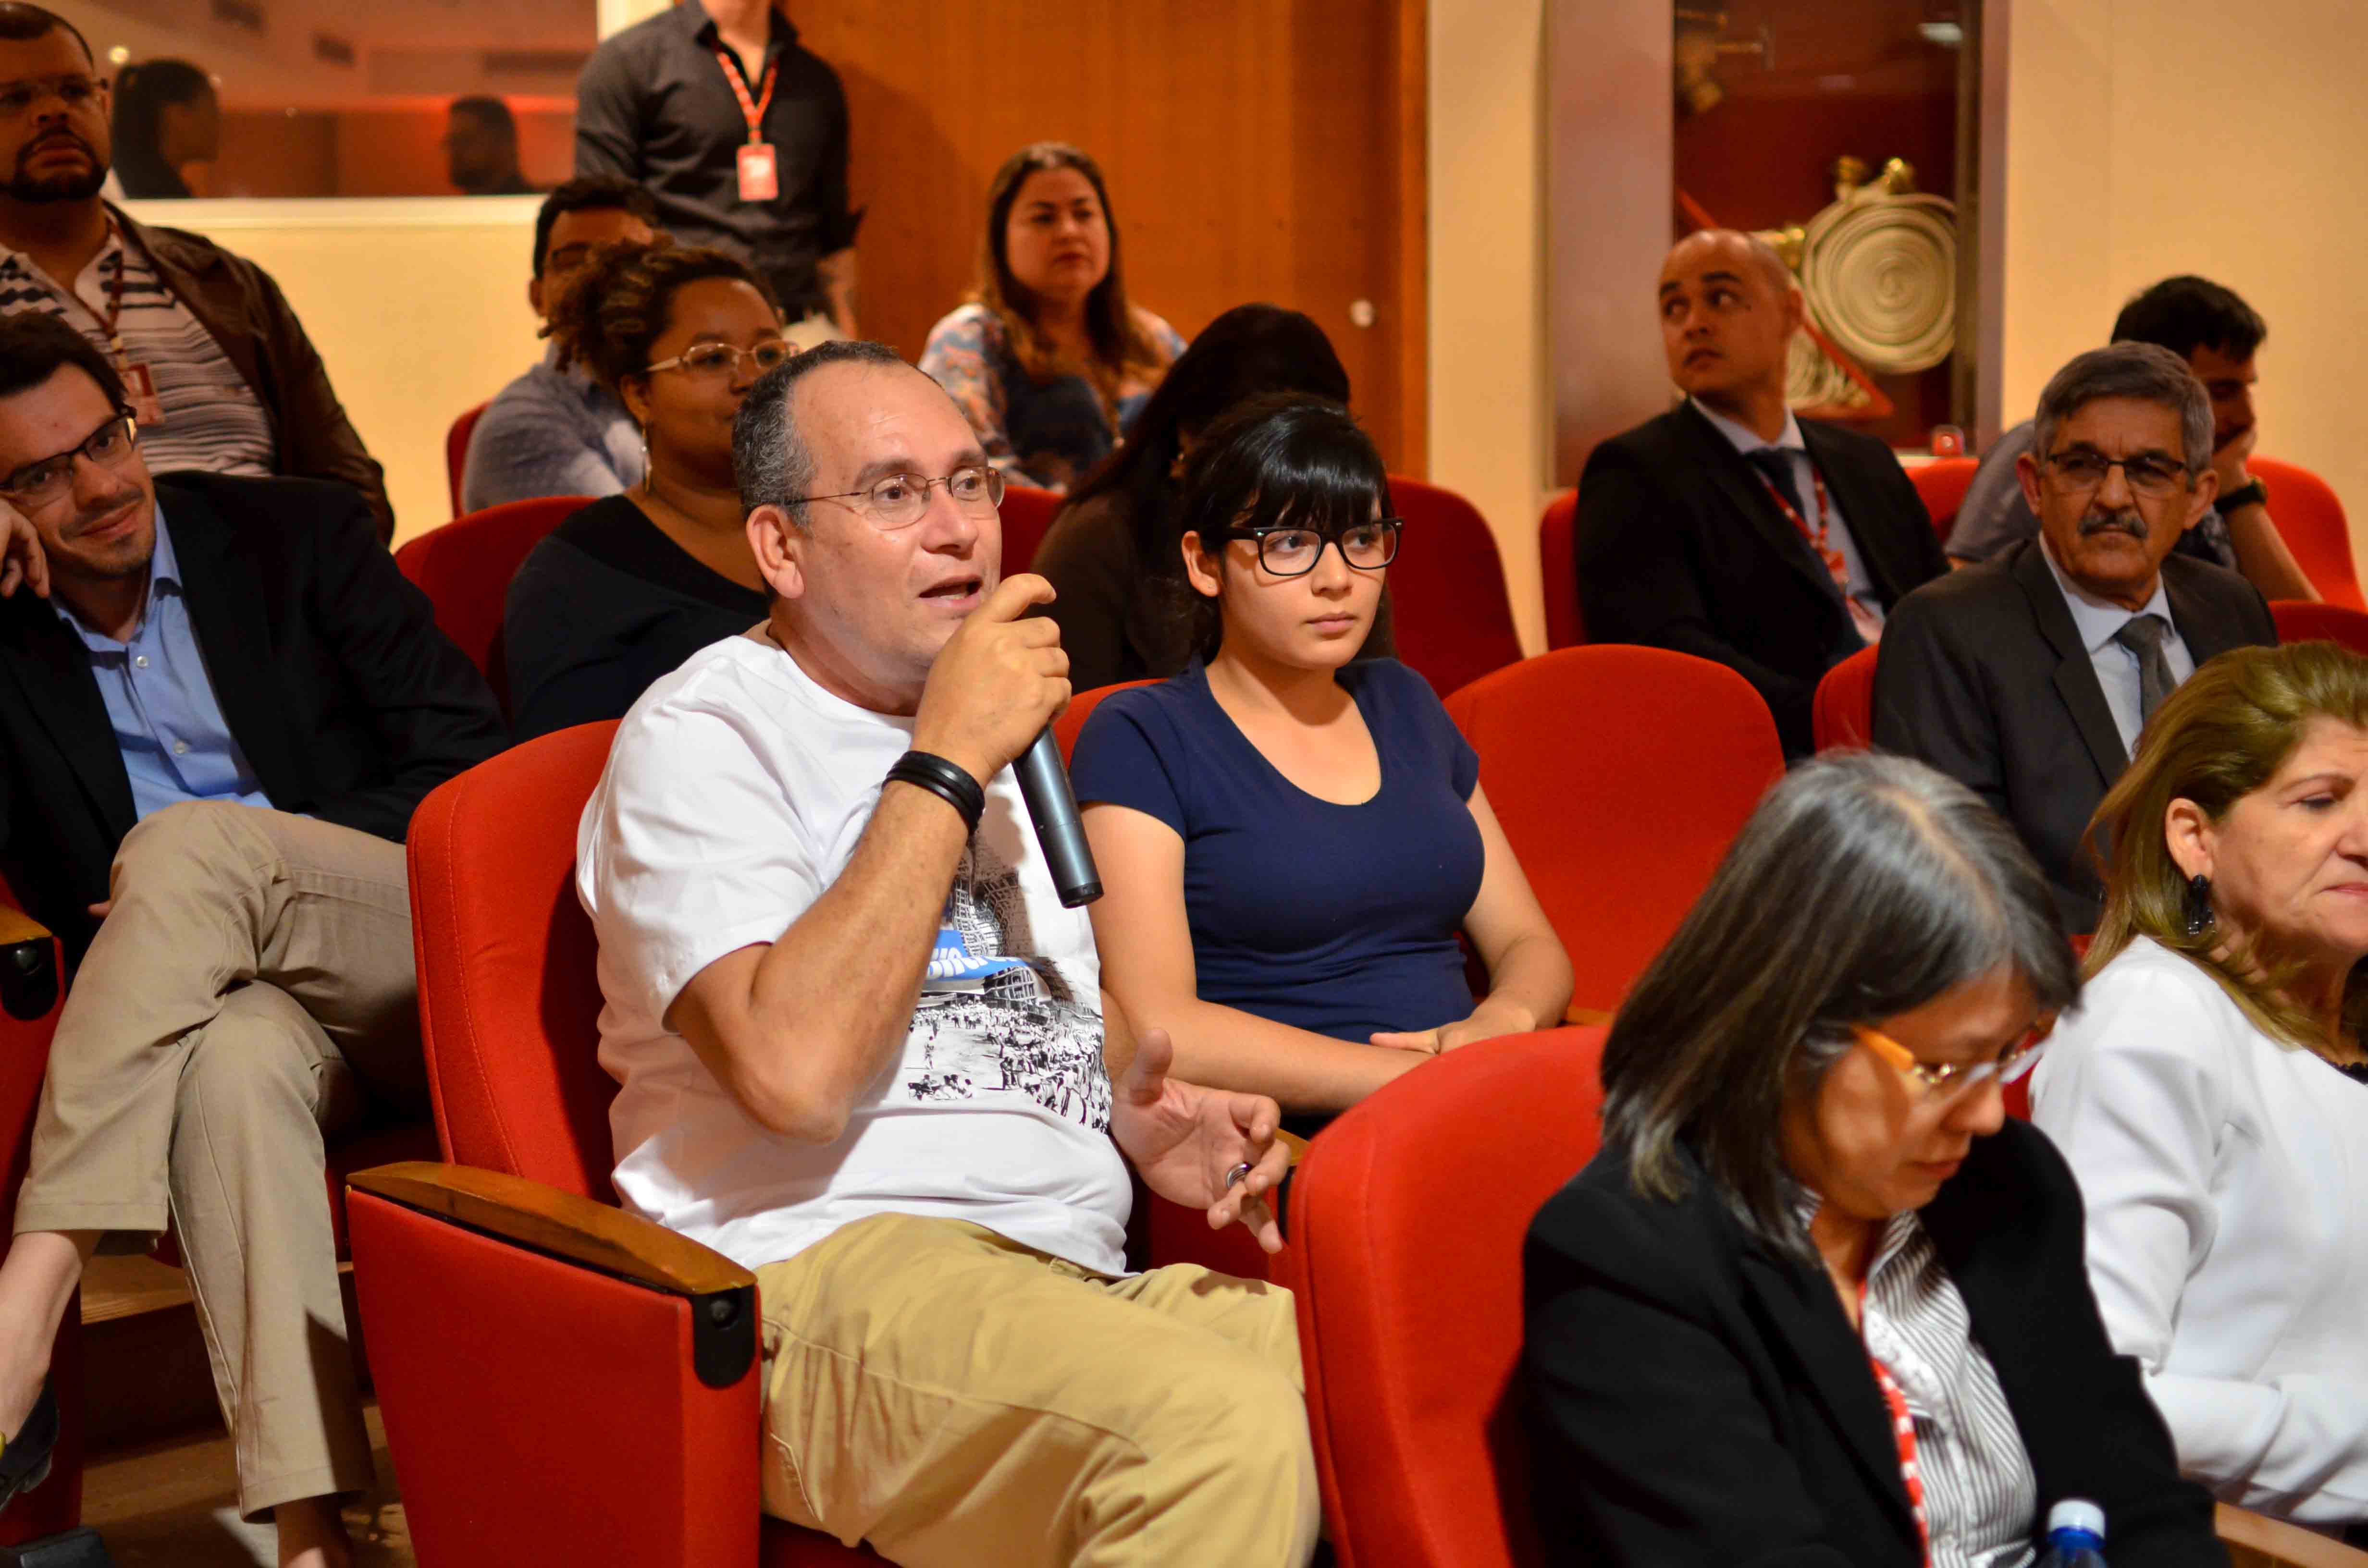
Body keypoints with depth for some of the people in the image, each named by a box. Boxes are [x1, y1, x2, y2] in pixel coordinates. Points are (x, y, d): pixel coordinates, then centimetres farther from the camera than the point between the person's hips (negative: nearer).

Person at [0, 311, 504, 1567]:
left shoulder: (296, 536, 8)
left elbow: (470, 758, 1)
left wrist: (264, 872, -11)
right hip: (239, 993, 2)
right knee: (234, 1059, -36)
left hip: (426, 962, -1)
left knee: (189, 840, -29)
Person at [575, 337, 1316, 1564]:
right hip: (833, 1272, -7)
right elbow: (795, 1072, -19)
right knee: (1217, 1425, -35)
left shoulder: (995, 726, 23)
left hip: (1080, 1276, 7)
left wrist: (1150, 1123, 9)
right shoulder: (701, 733, -3)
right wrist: (945, 762, -13)